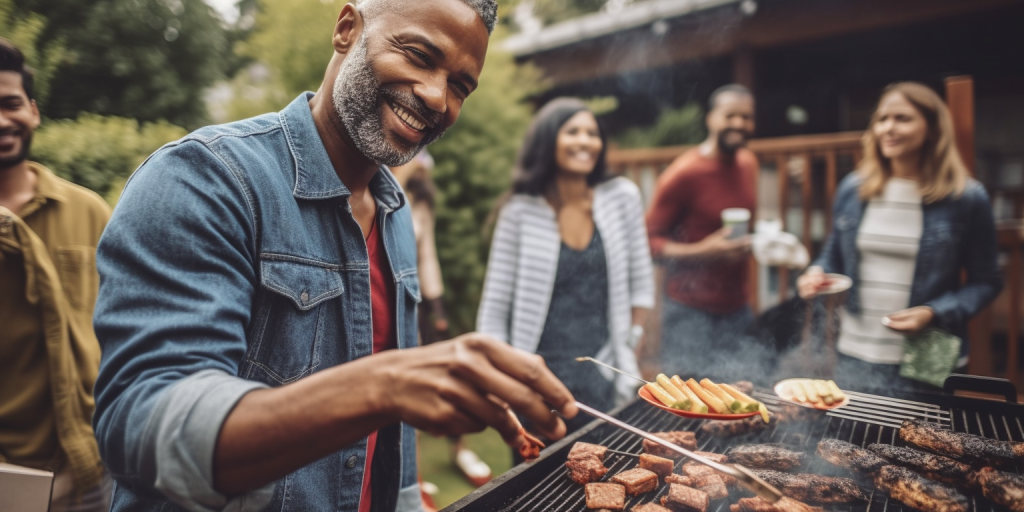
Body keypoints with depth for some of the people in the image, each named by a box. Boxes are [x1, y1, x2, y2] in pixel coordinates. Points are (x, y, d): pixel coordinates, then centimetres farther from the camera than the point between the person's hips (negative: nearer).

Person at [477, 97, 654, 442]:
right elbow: (494, 310, -2)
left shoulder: (622, 198, 1)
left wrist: (629, 347, 4)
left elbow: (641, 285, 8)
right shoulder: (520, 214, -4)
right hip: (539, 385, -1)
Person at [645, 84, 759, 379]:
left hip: (737, 308, 7)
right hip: (692, 313, -7)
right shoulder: (683, 174, -15)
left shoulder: (748, 162, 8)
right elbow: (648, 241, -14)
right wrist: (702, 251, -24)